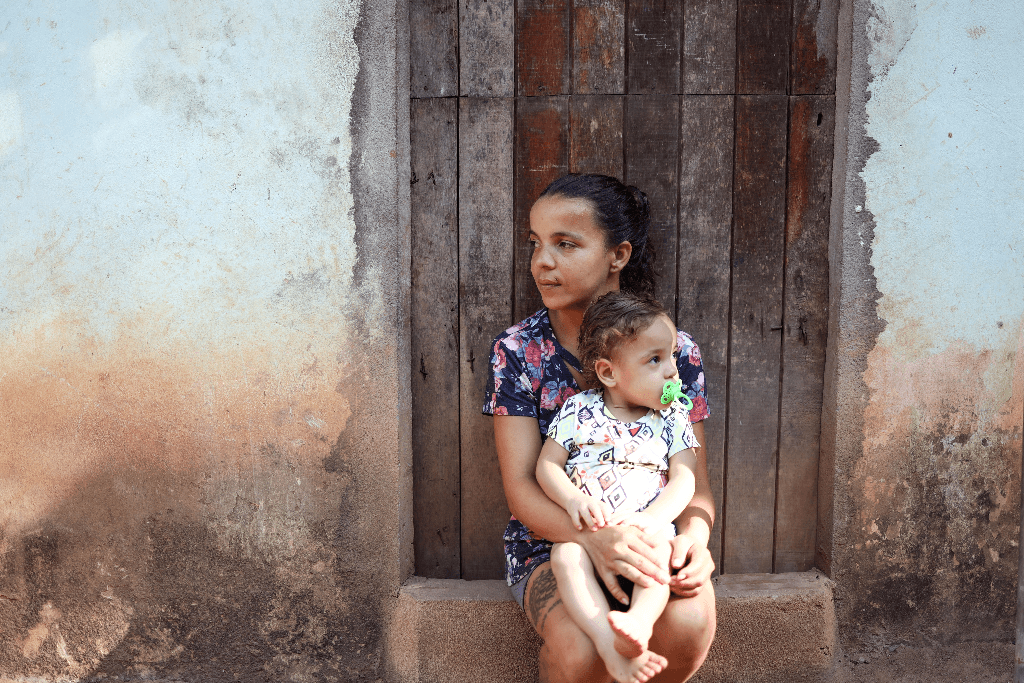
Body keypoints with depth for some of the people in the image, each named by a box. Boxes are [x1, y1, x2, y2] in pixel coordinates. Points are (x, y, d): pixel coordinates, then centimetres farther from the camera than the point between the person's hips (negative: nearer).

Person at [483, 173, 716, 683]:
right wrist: (594, 539, -32)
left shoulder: (675, 350, -1)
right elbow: (521, 486, -12)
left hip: (648, 539, 2)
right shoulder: (517, 350, -5)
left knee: (689, 621, -31)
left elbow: (694, 481, -1)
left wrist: (694, 537, -25)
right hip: (552, 540, -1)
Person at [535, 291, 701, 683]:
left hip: (647, 528, 1)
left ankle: (639, 620, -50)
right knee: (565, 555, -32)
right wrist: (573, 499, -17)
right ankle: (610, 645, -44)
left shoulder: (672, 419, 9)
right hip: (587, 528, -1)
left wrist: (653, 519, -20)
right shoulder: (579, 411, 5)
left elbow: (683, 479, 0)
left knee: (660, 544, -33)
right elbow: (547, 465, 4)